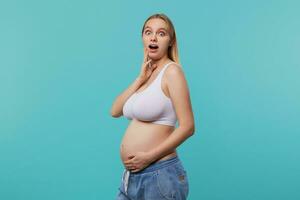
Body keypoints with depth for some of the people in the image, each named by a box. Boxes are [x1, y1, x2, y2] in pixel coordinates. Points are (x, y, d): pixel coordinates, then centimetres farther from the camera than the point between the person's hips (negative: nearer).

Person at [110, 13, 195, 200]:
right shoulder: (148, 73, 10)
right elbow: (115, 111, 4)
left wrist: (149, 157, -16)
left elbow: (187, 127, -16)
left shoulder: (171, 70, -10)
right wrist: (140, 79, -4)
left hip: (159, 175, -7)